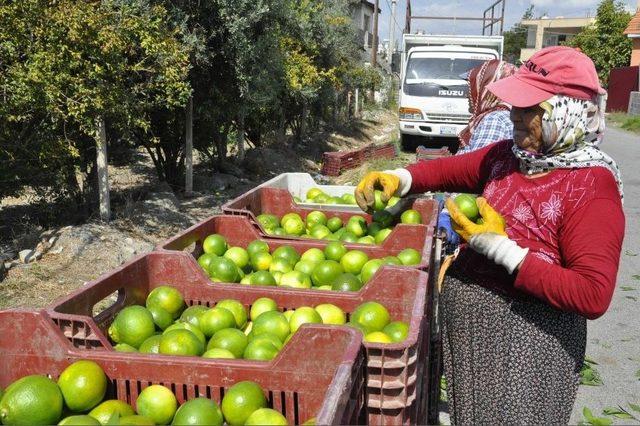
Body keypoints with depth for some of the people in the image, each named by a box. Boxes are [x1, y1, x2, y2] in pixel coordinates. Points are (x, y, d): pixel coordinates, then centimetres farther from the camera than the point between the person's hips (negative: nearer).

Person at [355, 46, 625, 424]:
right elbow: (449, 170, 15)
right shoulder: (508, 155, -1)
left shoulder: (591, 186, -20)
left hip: (525, 347, -7)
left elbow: (593, 297, -26)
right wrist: (398, 179, -5)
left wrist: (499, 248, -26)